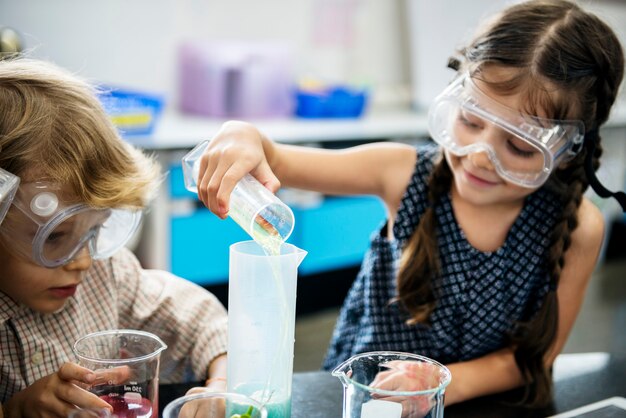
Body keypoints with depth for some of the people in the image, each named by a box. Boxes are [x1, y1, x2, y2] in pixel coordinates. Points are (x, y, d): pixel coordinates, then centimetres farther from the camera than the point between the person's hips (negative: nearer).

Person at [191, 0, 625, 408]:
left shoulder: (576, 228, -14)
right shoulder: (407, 173, -14)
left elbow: (535, 355, -5)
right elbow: (275, 162, -11)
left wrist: (449, 384, -20)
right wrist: (243, 138, -33)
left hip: (482, 403, 0)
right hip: (360, 392, 1)